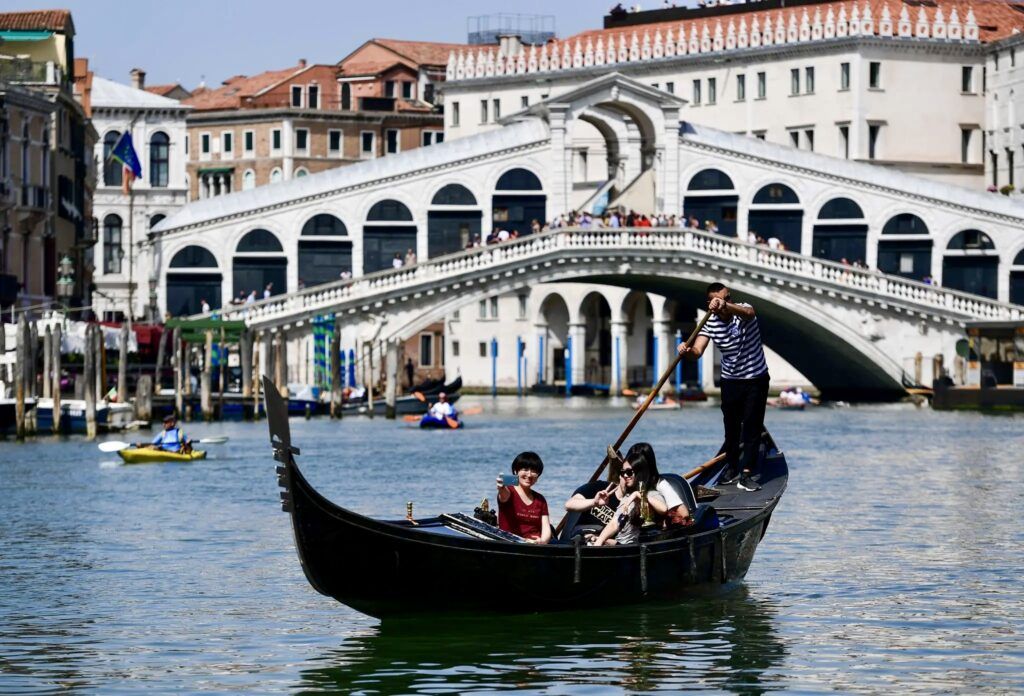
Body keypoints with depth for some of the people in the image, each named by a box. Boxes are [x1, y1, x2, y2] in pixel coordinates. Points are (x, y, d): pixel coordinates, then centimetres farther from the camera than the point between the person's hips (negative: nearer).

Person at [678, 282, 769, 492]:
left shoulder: (741, 309, -16)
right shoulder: (709, 323, -7)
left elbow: (748, 313, -43)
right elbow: (698, 351, -18)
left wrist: (726, 306, -62)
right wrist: (687, 351, -43)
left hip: (756, 379, -3)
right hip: (730, 380, 3)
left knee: (752, 427, -7)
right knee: (731, 426, 12)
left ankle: (745, 474, -7)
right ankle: (731, 465, 32)